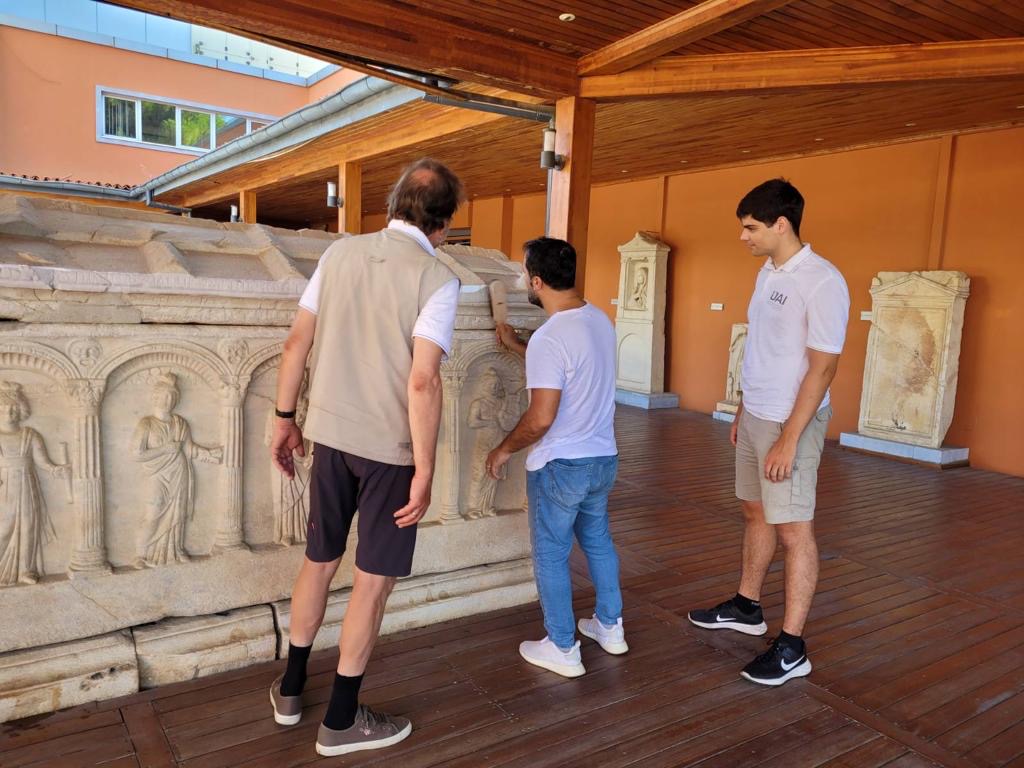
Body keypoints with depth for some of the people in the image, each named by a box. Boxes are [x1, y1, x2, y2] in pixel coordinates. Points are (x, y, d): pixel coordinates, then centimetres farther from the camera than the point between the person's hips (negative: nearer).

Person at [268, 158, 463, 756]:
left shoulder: (340, 252, 3)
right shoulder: (437, 279, -13)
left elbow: (297, 342, 5)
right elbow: (423, 381, -21)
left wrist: (285, 418, 14)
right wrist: (425, 469, -15)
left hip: (330, 434, 6)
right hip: (389, 447, -5)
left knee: (319, 561, 21)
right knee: (375, 579, 10)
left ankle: (291, 688, 37)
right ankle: (342, 719, 23)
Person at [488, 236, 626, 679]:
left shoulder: (550, 338, -24)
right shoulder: (599, 319, 3)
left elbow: (541, 418, -25)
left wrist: (505, 449, -9)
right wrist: (517, 347, 27)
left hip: (560, 466, -8)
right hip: (603, 458, 8)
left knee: (551, 556, 8)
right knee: (597, 540, 23)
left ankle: (563, 650, 21)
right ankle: (610, 627, 38)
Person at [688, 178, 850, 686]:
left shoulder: (822, 283, -18)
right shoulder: (768, 272, 8)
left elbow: (822, 366, -20)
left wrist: (788, 439, -21)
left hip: (791, 423, -8)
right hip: (754, 416, 9)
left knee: (793, 529, -1)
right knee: (754, 512, 18)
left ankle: (791, 648, 10)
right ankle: (746, 608, 35)